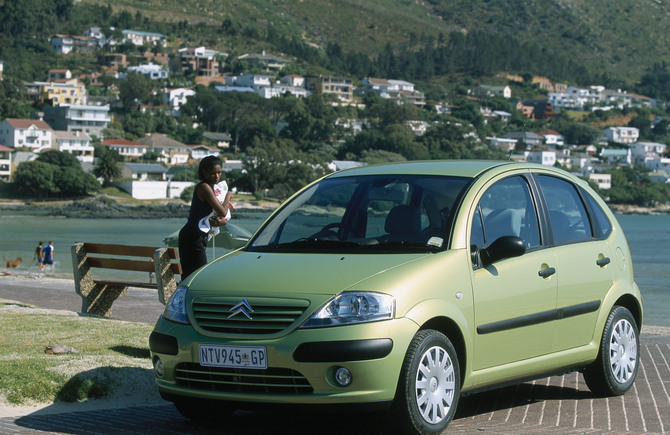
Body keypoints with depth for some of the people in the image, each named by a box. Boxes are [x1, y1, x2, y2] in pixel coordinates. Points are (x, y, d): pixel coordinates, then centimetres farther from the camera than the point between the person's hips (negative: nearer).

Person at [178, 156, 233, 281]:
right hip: (193, 237, -10)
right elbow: (222, 212, -19)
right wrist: (228, 196, -1)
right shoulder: (204, 187, -13)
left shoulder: (212, 187, 16)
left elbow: (224, 217, 14)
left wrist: (221, 220, -10)